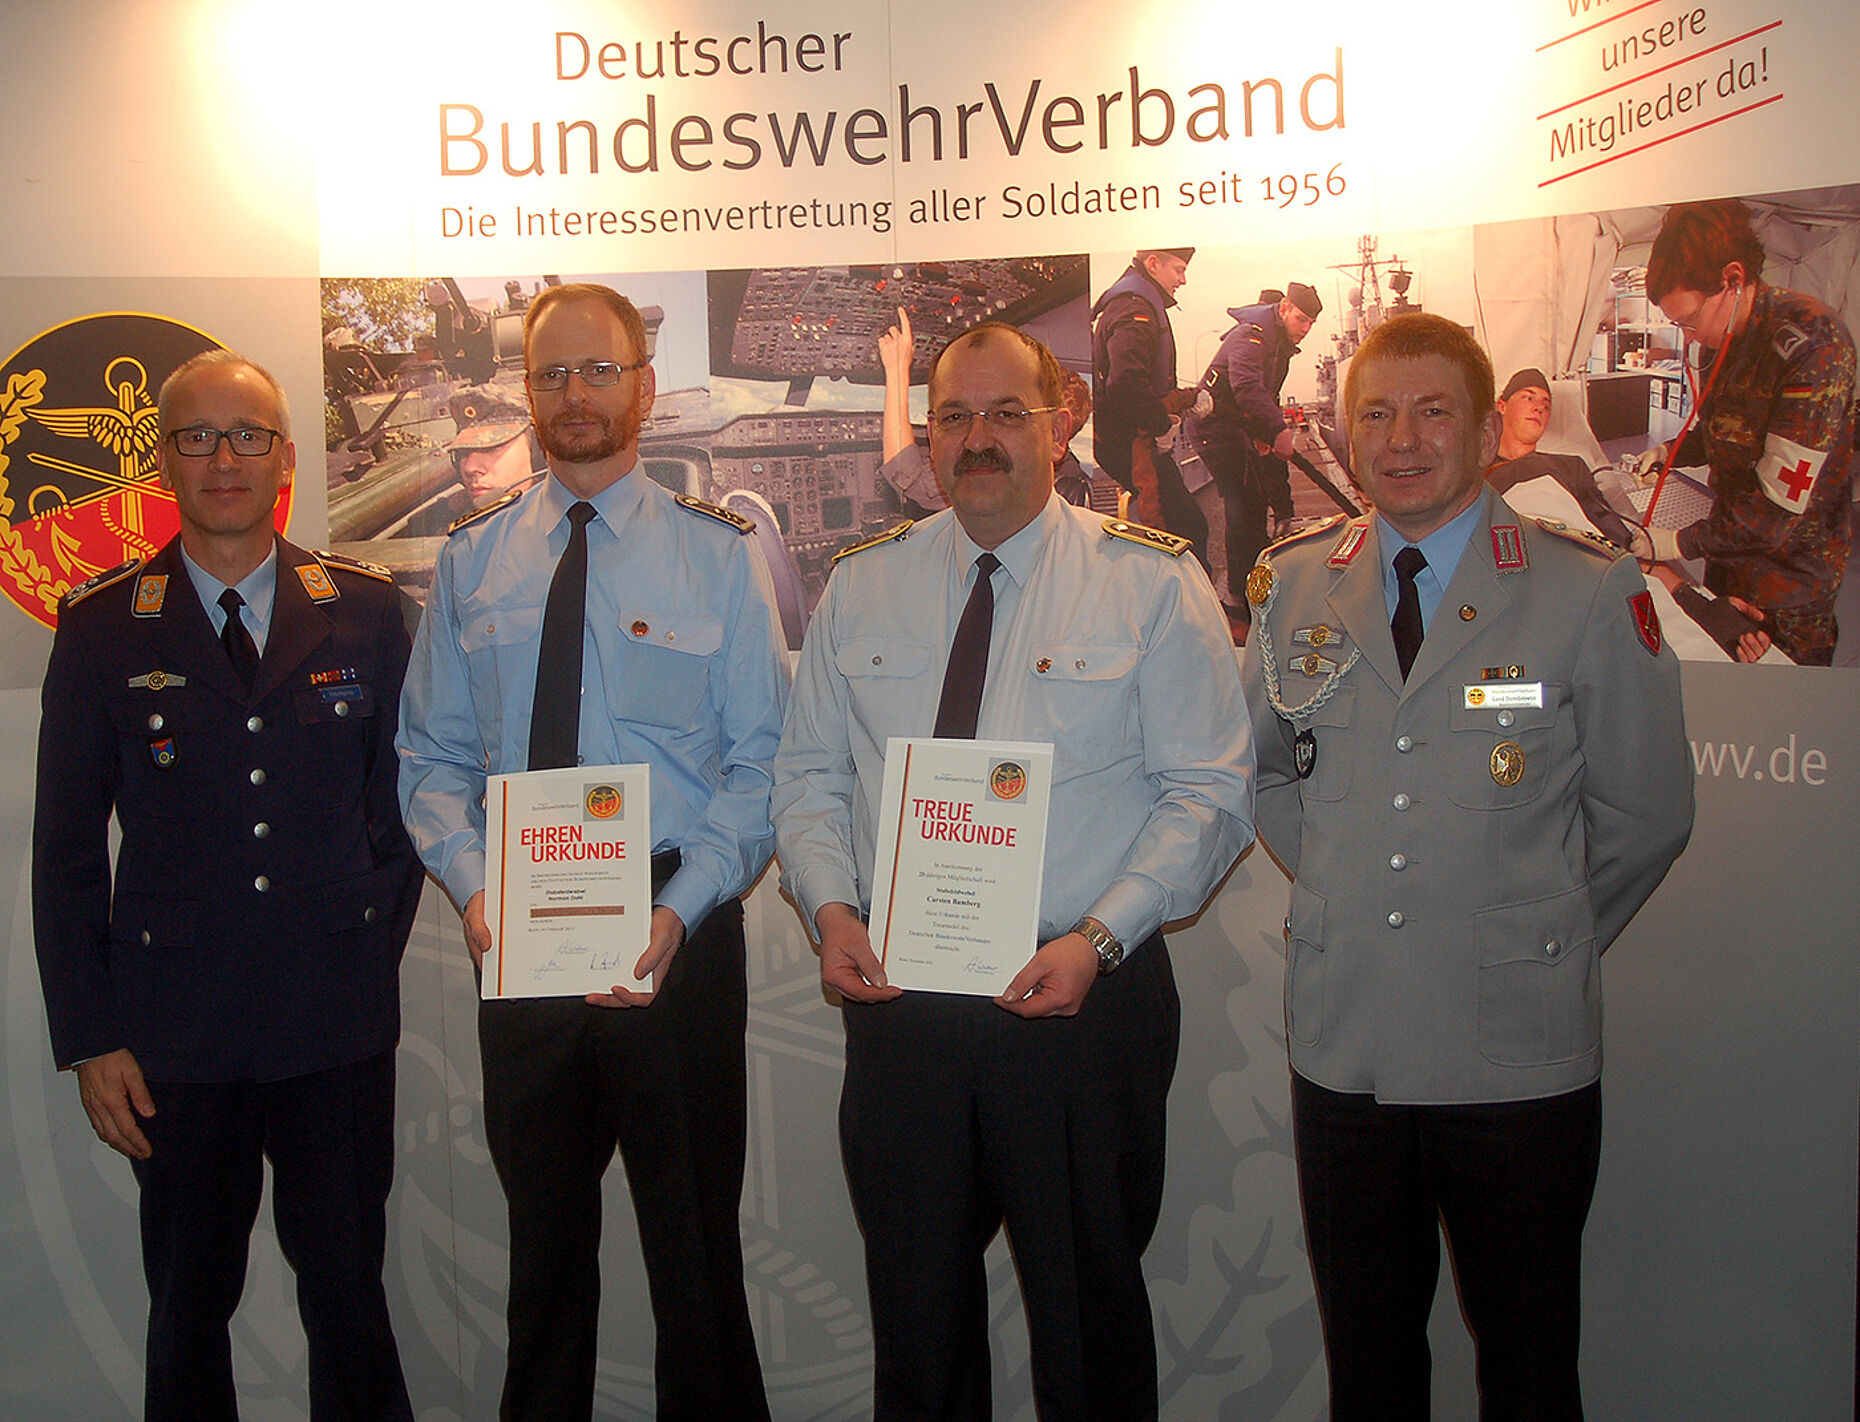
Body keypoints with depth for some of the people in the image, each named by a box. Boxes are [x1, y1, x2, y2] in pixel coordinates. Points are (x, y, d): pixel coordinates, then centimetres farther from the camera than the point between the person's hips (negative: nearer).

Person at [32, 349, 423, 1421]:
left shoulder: (365, 608, 4)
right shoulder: (103, 627, 2)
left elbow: (404, 796, 11)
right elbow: (67, 848, 3)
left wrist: (373, 948, 4)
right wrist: (90, 1039, -1)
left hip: (339, 1026, 0)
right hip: (174, 1035, 0)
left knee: (349, 1292, 9)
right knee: (189, 1304, 12)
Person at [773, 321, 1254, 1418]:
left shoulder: (1155, 582, -3)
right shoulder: (860, 589, 8)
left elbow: (1211, 792, -6)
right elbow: (810, 775, 11)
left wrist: (1099, 937, -17)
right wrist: (831, 906, -7)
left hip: (1087, 1001, -2)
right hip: (897, 1005, 3)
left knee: (1090, 1313, 10)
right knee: (916, 1309, 15)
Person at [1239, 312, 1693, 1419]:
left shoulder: (1591, 594, -6)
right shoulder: (1294, 587, 5)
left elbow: (1648, 814, 1)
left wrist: (1540, 939, 6)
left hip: (1520, 1060, -2)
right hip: (1344, 1047, 3)